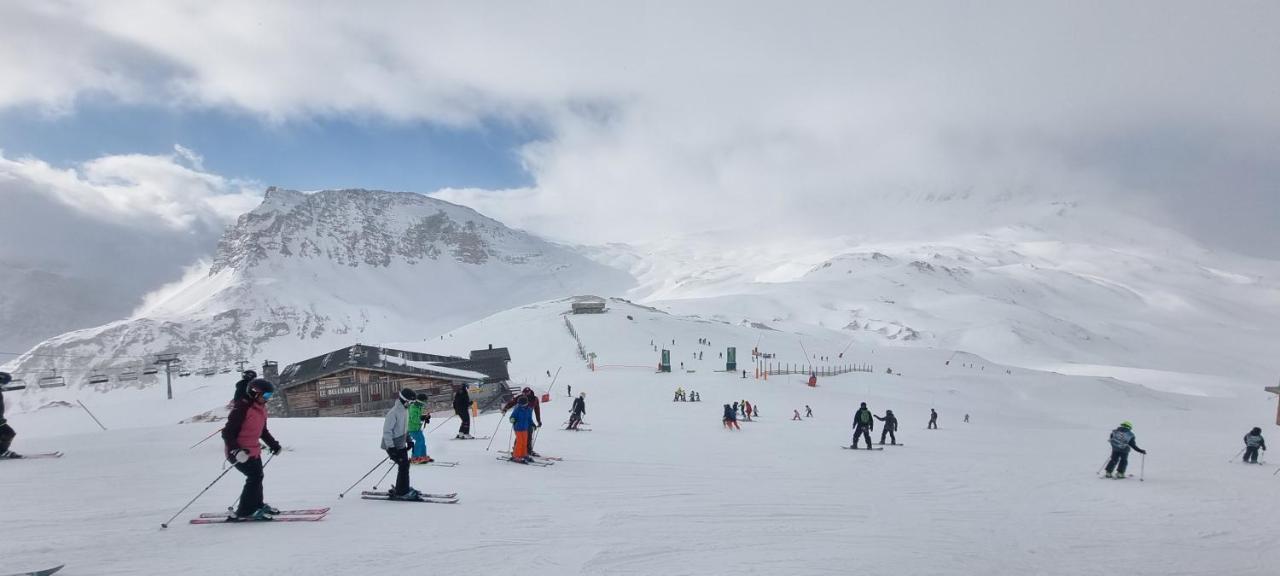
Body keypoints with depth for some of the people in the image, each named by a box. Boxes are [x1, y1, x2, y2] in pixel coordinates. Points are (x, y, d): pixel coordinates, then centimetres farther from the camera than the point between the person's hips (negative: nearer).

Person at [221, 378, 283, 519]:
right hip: (240, 452, -10)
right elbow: (227, 432, -23)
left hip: (253, 450, 10)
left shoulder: (261, 408, 7)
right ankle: (245, 512, -4)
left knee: (257, 476, 19)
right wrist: (235, 450, -33)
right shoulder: (241, 409, -22)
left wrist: (273, 443, 14)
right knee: (255, 477, -13)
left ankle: (257, 505, 37)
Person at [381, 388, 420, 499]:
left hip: (401, 444, 9)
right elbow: (386, 431, -23)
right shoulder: (393, 412, -22)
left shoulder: (405, 410, 8)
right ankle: (401, 492, -3)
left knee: (405, 465, 11)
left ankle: (403, 489, 24)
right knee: (403, 465, -10)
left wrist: (409, 440, 19)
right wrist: (390, 447, -25)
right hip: (393, 445, -9)